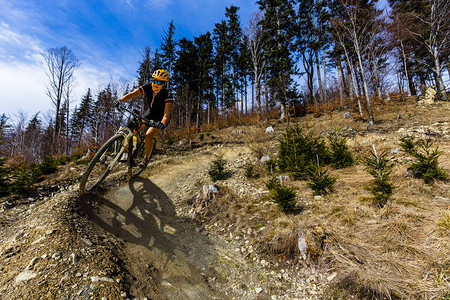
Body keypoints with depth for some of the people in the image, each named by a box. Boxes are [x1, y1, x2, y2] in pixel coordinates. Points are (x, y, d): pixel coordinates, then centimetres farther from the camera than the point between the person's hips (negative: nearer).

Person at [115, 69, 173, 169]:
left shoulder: (167, 95, -28)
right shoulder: (147, 87, -14)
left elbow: (167, 114, -40)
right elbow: (132, 94, -17)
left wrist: (163, 123, -60)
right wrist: (120, 100, -35)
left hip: (160, 117, -5)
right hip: (150, 112, 5)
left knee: (148, 135, -23)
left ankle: (146, 159, -2)